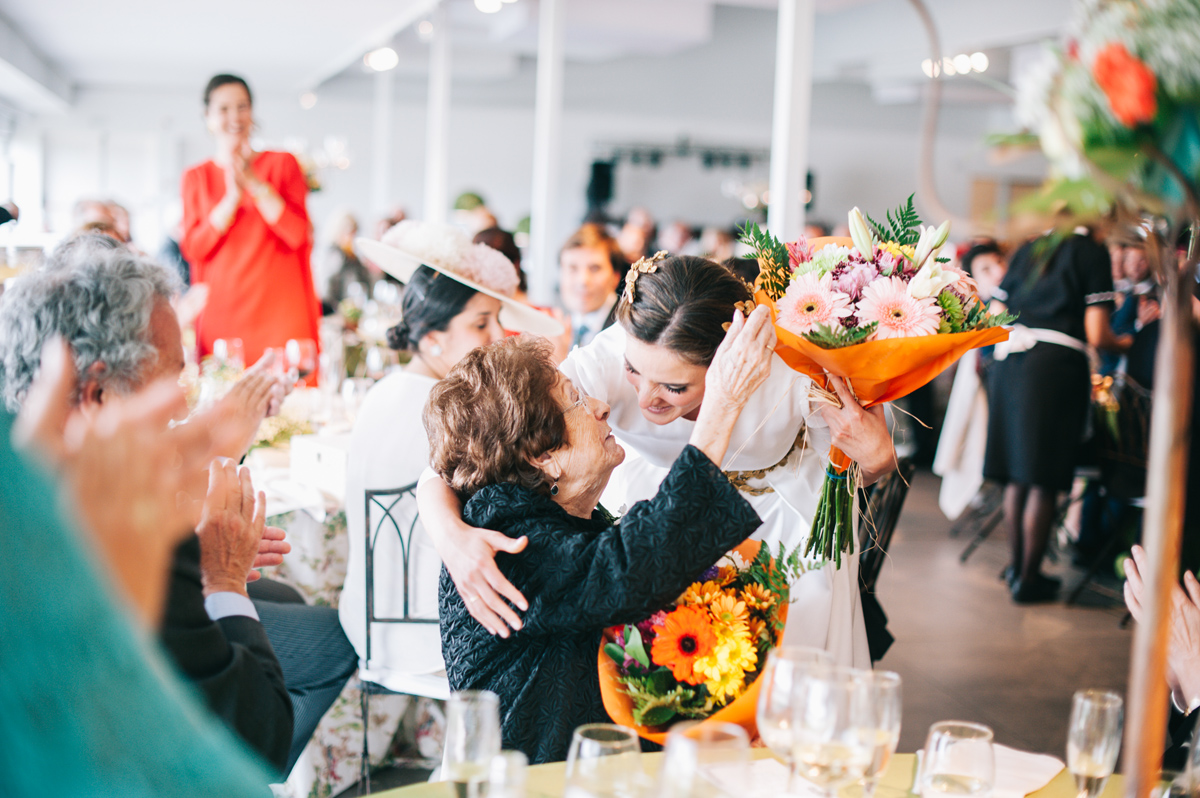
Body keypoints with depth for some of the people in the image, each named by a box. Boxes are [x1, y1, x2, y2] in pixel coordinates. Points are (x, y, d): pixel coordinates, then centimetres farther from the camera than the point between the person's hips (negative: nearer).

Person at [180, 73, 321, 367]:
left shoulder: (282, 164, 8)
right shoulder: (196, 177, 13)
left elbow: (299, 235, -4)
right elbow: (192, 249, 1)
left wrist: (254, 184, -9)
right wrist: (232, 196, -9)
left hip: (281, 313, -1)